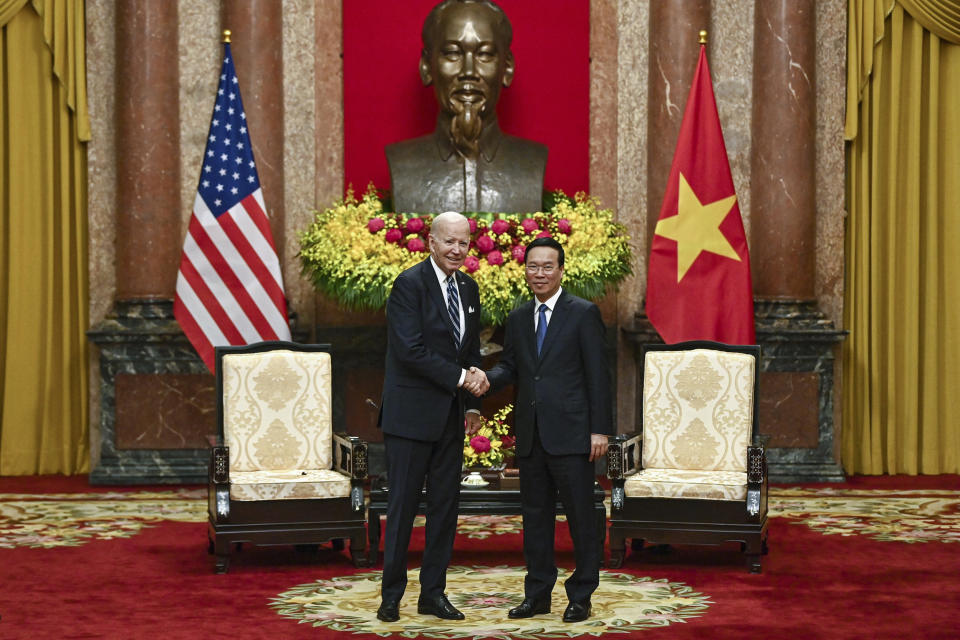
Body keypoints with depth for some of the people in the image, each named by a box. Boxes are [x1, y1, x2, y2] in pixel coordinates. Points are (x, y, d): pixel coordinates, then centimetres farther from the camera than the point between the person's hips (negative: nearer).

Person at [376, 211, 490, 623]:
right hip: (411, 414, -7)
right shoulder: (409, 284, -11)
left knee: (445, 504, 9)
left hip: (450, 415, 7)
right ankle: (391, 595, 8)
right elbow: (411, 350, -19)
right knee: (403, 505, -1)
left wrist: (473, 403, 9)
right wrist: (461, 377, -16)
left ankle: (433, 592, 17)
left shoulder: (468, 288, 12)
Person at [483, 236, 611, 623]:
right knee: (535, 515, 11)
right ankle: (537, 594, 19)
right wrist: (487, 379, -9)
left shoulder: (583, 314, -3)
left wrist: (600, 429, -11)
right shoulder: (518, 319, 13)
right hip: (530, 435, 5)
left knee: (580, 516, 1)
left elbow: (597, 374, -6)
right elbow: (509, 367, 15)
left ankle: (581, 597, 11)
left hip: (571, 433, -5)